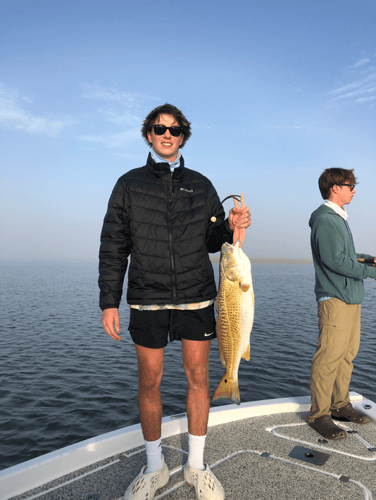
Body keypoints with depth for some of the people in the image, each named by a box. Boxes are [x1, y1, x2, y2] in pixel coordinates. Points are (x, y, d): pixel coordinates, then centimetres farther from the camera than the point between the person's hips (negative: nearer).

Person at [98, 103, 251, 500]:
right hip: (147, 300, -1)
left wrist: (232, 227, -12)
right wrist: (109, 302, -3)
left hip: (196, 299, 1)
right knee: (149, 382, 7)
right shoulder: (129, 184, 5)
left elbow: (213, 240, 11)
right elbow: (113, 246, 3)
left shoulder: (201, 185, 9)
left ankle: (196, 465, 27)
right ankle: (154, 468, 28)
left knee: (198, 378, 7)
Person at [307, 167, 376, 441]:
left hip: (351, 297, 10)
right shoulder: (325, 220, -12)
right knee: (329, 356, -6)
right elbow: (335, 259, -20)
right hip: (335, 298, -10)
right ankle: (319, 414, 4)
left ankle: (340, 403, 26)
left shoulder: (339, 218, 20)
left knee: (347, 353, 14)